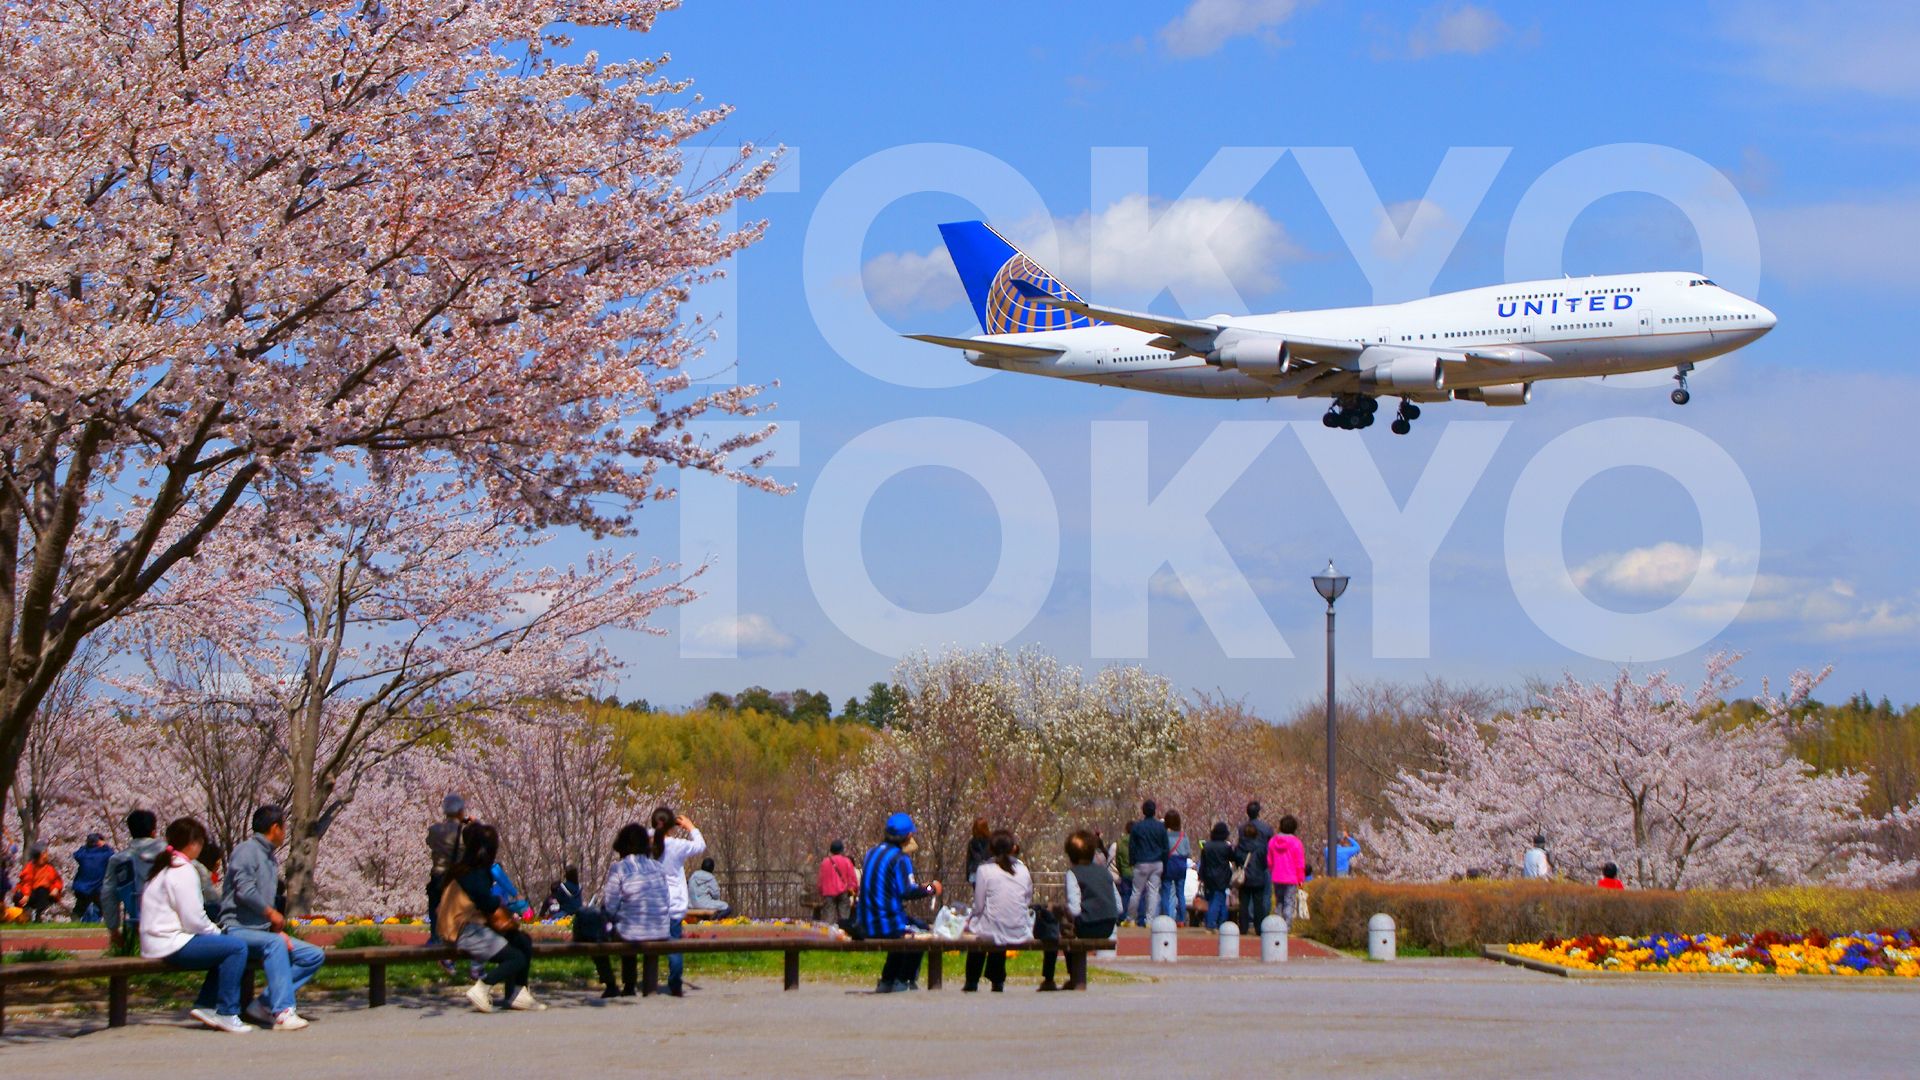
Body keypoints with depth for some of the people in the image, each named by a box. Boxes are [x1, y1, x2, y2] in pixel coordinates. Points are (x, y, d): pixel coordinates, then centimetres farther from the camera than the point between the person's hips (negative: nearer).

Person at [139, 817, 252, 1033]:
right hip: (172, 945, -11)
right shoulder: (183, 871, -12)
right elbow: (193, 920, -17)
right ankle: (226, 1013, -14)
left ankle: (205, 1005, 12)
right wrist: (217, 932, 0)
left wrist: (214, 931, 14)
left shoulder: (162, 868, 20)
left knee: (225, 948, 17)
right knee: (237, 947, -16)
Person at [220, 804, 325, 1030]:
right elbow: (244, 891, -20)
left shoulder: (271, 860, 21)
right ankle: (283, 1012, -43)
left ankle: (265, 1003, -10)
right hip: (237, 929, -9)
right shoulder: (246, 850, -7)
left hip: (263, 931, 9)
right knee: (274, 943, -38)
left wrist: (280, 931, 4)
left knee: (315, 955, -2)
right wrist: (272, 914, -8)